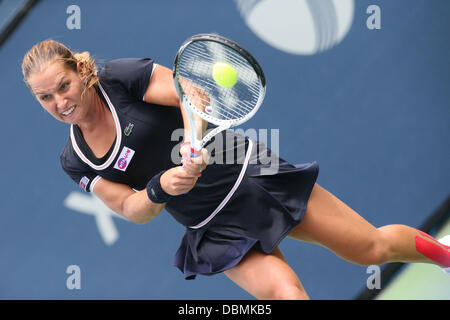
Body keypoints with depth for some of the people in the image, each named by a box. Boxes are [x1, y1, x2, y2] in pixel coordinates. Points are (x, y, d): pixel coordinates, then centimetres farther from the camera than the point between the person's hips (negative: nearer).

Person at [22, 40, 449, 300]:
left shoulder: (119, 76, -12)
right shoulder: (74, 161, 0)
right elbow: (133, 210, -6)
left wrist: (194, 143, -42)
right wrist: (160, 188, -28)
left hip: (249, 176, -2)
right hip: (215, 231, 3)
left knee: (373, 248, 2)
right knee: (286, 293, -20)